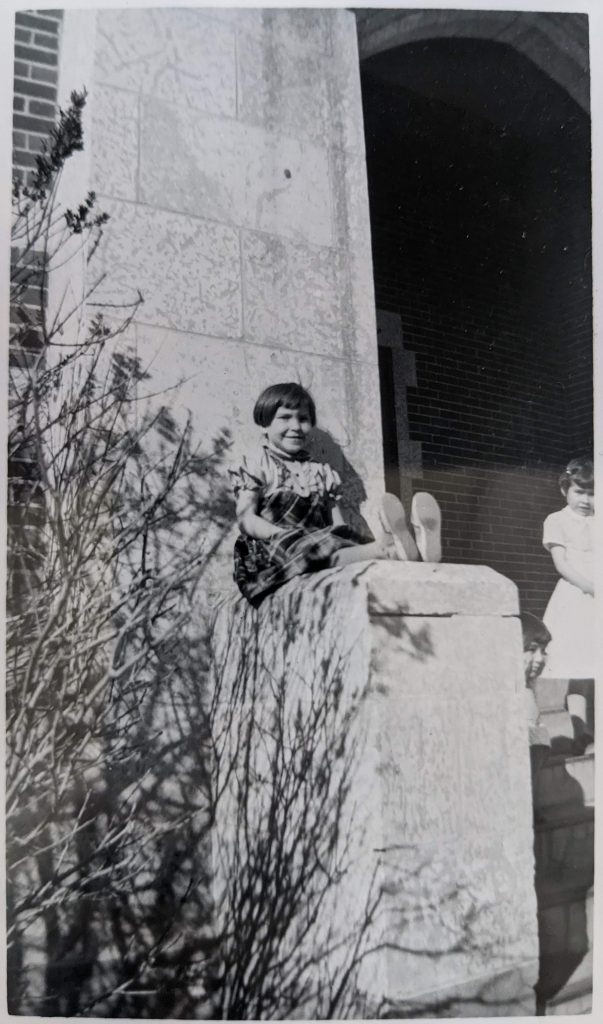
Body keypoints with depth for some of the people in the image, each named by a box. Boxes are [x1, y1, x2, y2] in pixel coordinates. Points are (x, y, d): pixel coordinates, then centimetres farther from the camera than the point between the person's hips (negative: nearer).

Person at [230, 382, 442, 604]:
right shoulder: (256, 466, 11)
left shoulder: (323, 473, 22)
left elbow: (338, 525, 15)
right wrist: (285, 535, -18)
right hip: (268, 554, -4)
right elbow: (246, 521, 0)